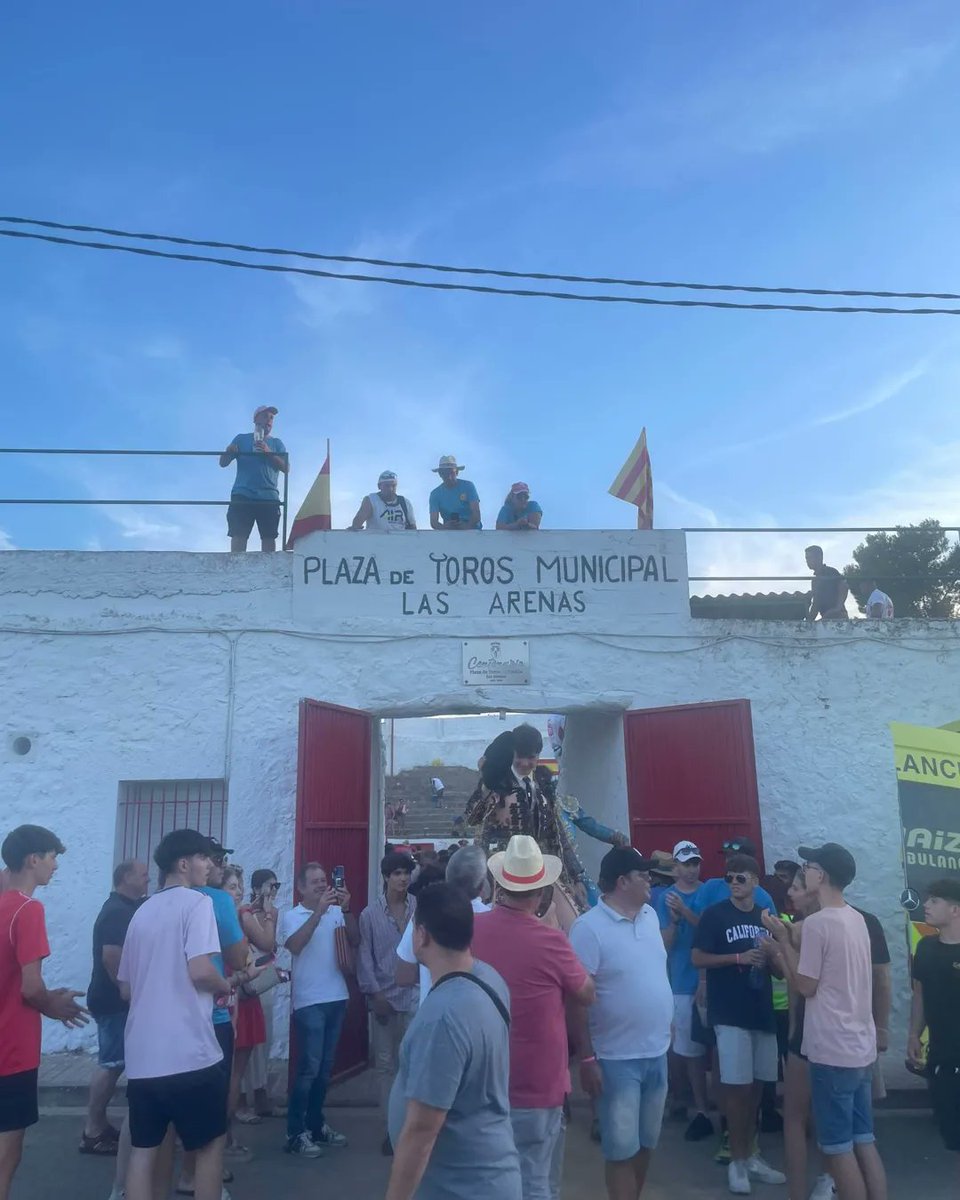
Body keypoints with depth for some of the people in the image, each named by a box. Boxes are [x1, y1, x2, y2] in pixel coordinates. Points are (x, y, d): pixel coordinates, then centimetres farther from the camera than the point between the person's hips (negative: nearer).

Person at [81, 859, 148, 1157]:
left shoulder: (122, 908, 14)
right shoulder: (118, 911, -18)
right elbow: (111, 956, -27)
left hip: (114, 998, 10)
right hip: (113, 999, -10)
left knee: (112, 1063, 14)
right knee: (112, 1063, -5)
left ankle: (98, 1125, 21)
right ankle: (92, 1133, 3)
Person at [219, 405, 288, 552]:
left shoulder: (277, 443, 19)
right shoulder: (242, 439, 18)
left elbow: (286, 468, 5)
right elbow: (223, 462, 12)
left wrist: (268, 452, -9)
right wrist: (230, 452, -11)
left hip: (268, 497, 1)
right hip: (242, 495, -1)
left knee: (269, 536, -8)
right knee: (238, 535, -11)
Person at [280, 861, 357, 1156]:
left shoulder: (336, 912, 5)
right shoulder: (291, 916, -4)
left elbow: (355, 941, -2)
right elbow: (295, 945, -21)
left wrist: (346, 910, -16)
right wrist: (319, 910, -26)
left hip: (337, 997, 4)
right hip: (309, 1002, -4)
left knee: (325, 1067, 14)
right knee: (309, 1067, -4)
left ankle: (316, 1124, 26)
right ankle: (296, 1133, 7)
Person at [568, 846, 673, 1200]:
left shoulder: (650, 915, 4)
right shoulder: (588, 928, -18)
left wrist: (665, 1025, 15)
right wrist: (586, 1058, -18)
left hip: (657, 1051, 7)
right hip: (617, 1058, -7)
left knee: (646, 1142, 20)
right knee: (622, 1148, 5)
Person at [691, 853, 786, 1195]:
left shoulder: (766, 916, 9)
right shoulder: (714, 914, -6)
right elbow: (697, 958, -10)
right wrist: (738, 957, -18)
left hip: (762, 1010, 5)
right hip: (729, 1013, -5)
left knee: (756, 1085, 11)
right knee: (736, 1086, -4)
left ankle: (750, 1154, 24)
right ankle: (737, 1160, 10)